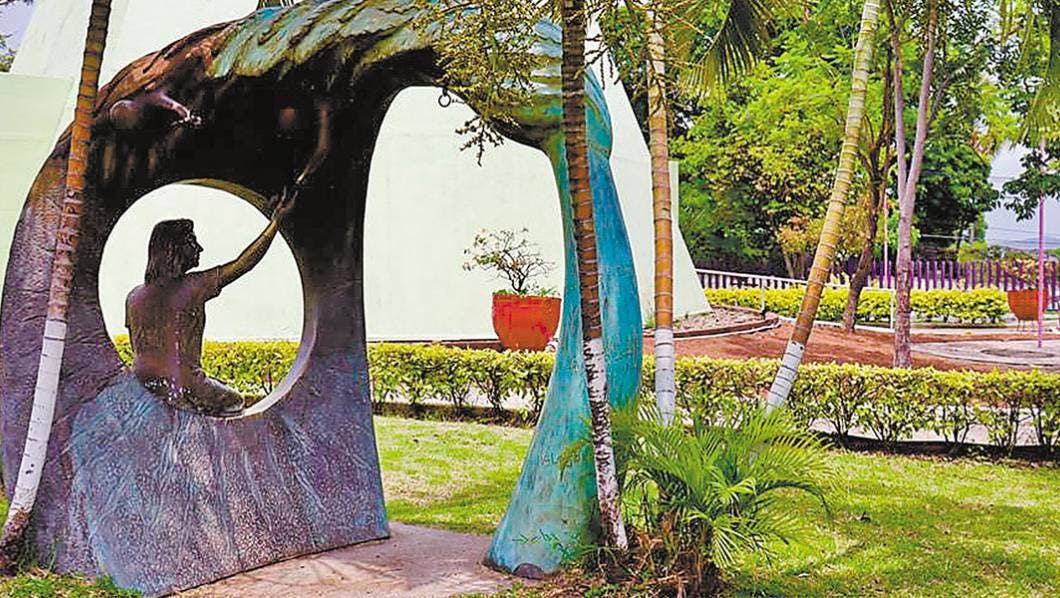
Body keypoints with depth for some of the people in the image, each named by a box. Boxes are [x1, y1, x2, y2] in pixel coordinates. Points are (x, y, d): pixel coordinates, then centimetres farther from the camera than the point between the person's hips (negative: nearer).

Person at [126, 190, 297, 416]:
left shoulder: (134, 296, 5)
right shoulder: (191, 287, -12)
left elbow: (138, 350, 13)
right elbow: (241, 264, -9)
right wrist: (276, 220, -5)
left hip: (141, 387, 6)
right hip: (181, 388, -6)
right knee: (235, 403, 20)